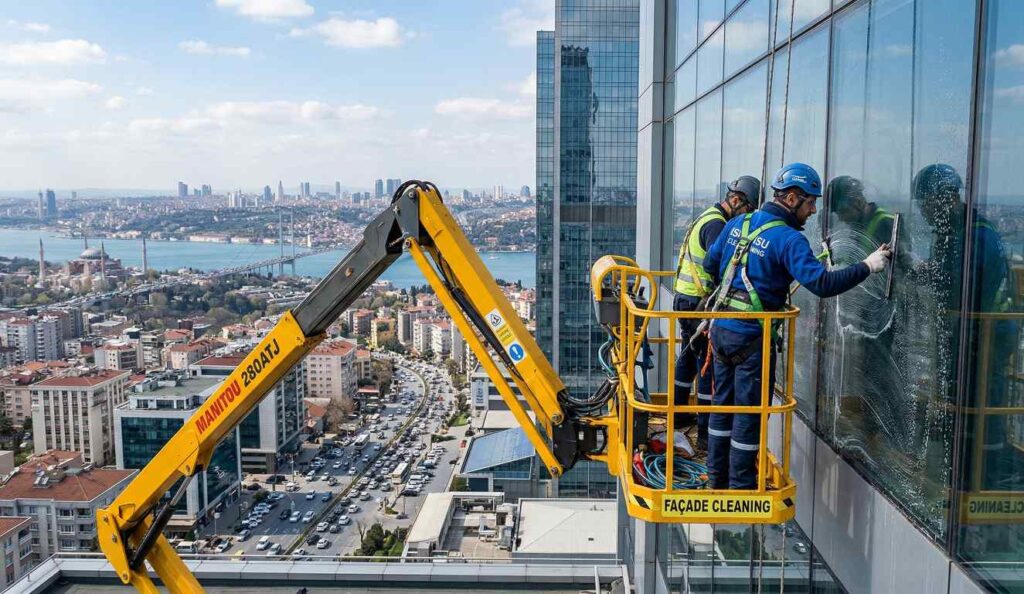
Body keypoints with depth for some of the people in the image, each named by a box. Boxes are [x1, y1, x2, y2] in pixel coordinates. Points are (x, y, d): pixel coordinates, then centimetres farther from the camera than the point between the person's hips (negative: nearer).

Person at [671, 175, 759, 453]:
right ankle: (705, 434, 0)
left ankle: (678, 416, 35)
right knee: (708, 366, -5)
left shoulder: (708, 217, 16)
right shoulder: (716, 224, -17)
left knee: (688, 357, 21)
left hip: (685, 298, 11)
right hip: (699, 303, -11)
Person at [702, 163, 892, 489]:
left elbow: (710, 264, 16)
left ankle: (717, 478, 28)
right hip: (752, 337, -7)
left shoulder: (738, 224, 7)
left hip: (721, 328, 7)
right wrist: (867, 266, -16)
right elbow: (821, 283, -23)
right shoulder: (788, 239, -15)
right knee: (749, 412, 5)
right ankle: (741, 485, 15)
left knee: (723, 404, 17)